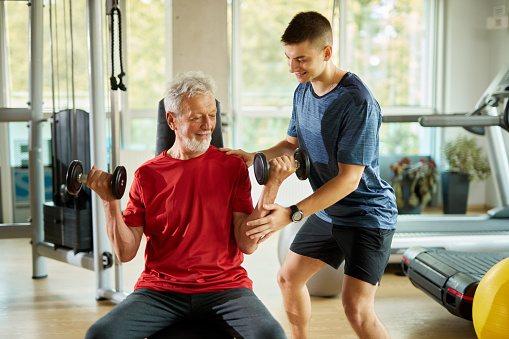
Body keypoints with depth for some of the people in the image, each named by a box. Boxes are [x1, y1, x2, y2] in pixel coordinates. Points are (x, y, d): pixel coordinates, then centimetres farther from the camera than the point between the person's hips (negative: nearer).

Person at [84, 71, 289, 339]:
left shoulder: (232, 168, 4)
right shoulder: (147, 175, 6)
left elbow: (247, 244, -4)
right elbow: (125, 252, 3)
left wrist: (271, 186, -12)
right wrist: (109, 201, -9)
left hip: (224, 288, -1)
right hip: (160, 290, 1)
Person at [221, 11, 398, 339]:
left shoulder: (357, 102, -26)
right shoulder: (303, 91, 1)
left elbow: (348, 179, -27)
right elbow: (294, 142, 15)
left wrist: (292, 214, -32)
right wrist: (253, 158, -3)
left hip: (367, 214, -8)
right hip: (327, 211, 8)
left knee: (357, 308, -17)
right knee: (289, 278, 17)